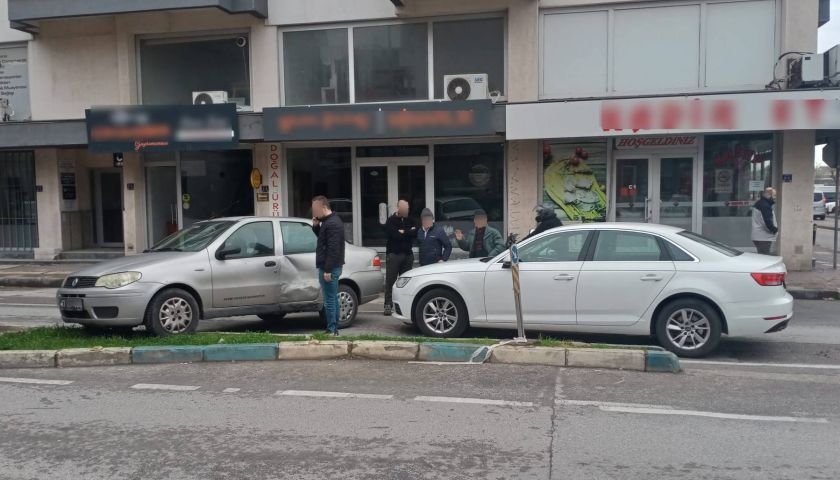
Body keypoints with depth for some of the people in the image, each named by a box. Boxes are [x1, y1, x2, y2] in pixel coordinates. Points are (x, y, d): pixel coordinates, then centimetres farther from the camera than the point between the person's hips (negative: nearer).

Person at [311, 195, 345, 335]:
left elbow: (333, 248, -23)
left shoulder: (332, 224, -17)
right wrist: (316, 226, 9)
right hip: (330, 267, 11)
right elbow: (323, 239, 26)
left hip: (330, 268, -11)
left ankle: (331, 330, -3)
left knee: (329, 300, -7)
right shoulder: (329, 221, 15)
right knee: (333, 299, 14)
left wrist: (327, 270, -24)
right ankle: (334, 329, 20)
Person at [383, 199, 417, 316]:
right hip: (393, 254, -3)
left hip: (407, 254, 4)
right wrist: (409, 232, -6)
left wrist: (403, 232, -11)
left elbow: (415, 233, -4)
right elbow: (394, 235, -16)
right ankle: (388, 305, -3)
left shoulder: (411, 220, 12)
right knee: (390, 281, -5)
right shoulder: (391, 220, 0)